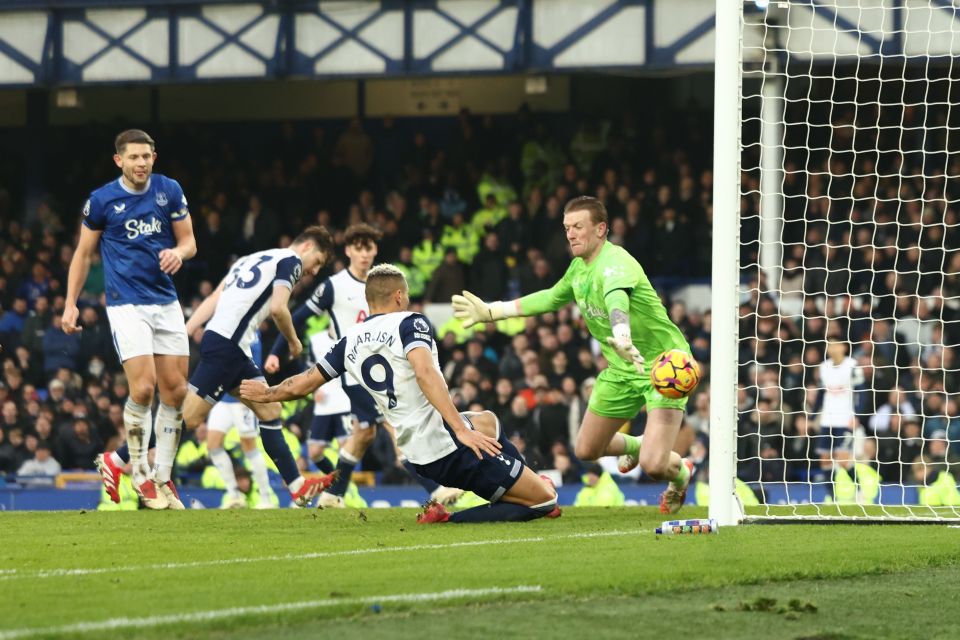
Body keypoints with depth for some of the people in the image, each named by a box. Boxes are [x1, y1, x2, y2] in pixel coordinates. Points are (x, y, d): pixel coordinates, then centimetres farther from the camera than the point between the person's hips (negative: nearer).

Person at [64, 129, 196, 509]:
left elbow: (188, 240, 9)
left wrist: (179, 252, -15)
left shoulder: (169, 190, 3)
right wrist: (70, 304, 1)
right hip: (126, 304, -4)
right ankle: (140, 475, -1)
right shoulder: (101, 200, -5)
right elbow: (84, 253, 5)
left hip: (166, 302, 4)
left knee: (175, 390, 2)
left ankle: (162, 477, 14)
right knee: (143, 388, -17)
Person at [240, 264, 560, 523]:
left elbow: (303, 384, 17)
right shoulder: (409, 323, -9)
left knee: (488, 421, 38)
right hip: (449, 446, -8)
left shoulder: (350, 341, 10)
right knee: (545, 500, -7)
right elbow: (425, 373, -27)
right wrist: (461, 429, -31)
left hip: (417, 455, 8)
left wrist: (267, 393, 38)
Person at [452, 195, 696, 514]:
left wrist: (622, 338, -71)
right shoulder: (580, 266, 2)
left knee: (654, 466, -18)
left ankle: (681, 473, 20)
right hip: (622, 370, 8)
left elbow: (617, 300, -50)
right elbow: (552, 297, 23)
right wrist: (490, 311, 22)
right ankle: (634, 445, 46)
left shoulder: (615, 263, -26)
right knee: (585, 450, 13)